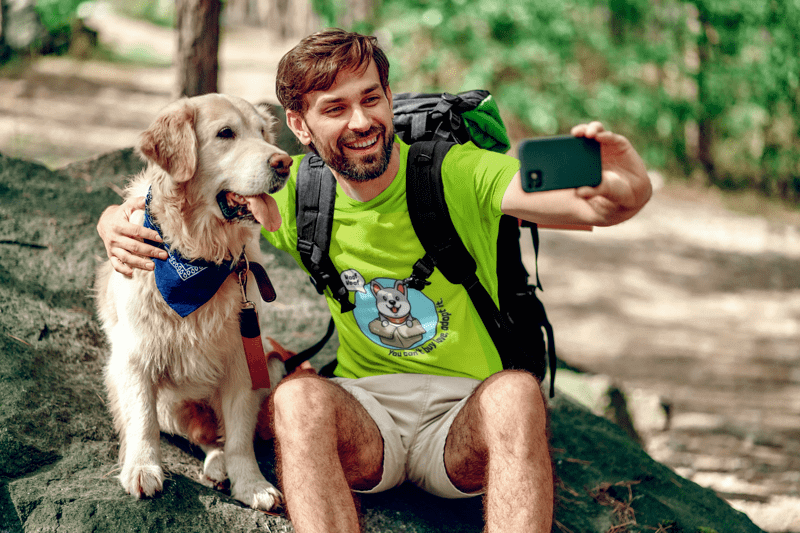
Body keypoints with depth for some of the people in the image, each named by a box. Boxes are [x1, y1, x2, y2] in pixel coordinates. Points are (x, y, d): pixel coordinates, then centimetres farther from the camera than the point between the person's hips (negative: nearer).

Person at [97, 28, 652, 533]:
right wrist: (118, 223, -16)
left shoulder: (458, 173, -8)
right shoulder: (299, 194, 2)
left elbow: (596, 203, -24)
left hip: (466, 412, -2)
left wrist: (620, 189, -50)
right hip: (364, 408, 2)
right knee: (299, 396, -32)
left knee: (517, 393, -35)